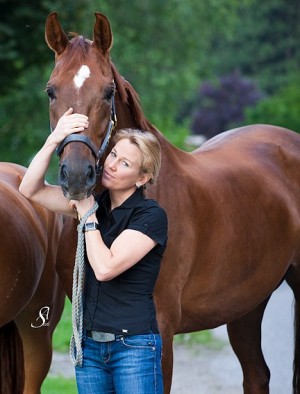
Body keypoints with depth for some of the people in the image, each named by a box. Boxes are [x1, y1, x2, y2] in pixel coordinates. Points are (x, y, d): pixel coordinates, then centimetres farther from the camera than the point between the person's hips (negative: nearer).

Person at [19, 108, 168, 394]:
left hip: (134, 346, -6)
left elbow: (105, 268, -20)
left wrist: (87, 214, -11)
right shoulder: (97, 203, 7)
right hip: (89, 344, 7)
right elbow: (30, 190, 0)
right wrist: (53, 141, -12)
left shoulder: (151, 216, -11)